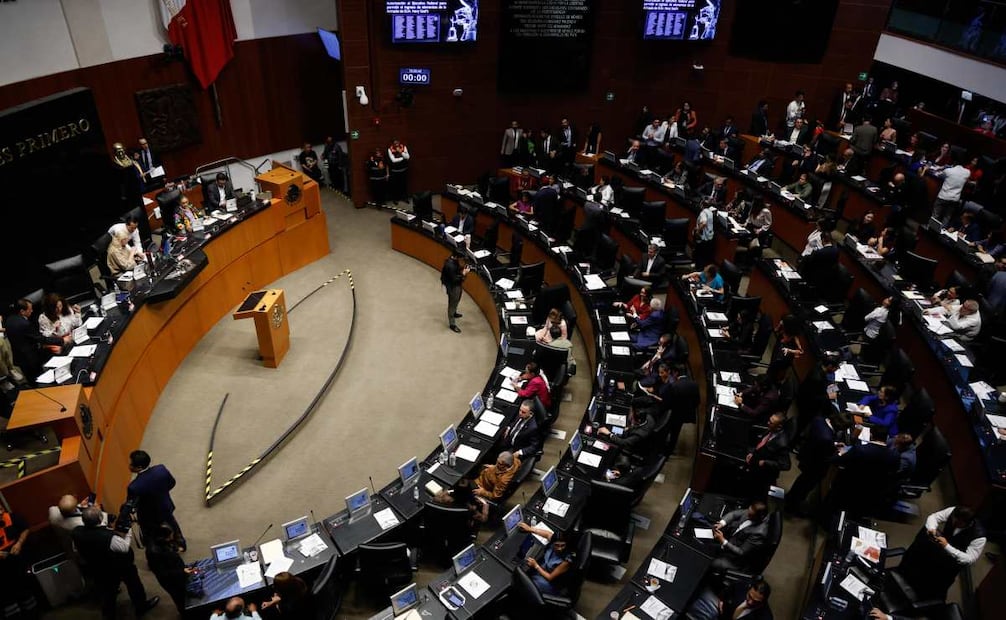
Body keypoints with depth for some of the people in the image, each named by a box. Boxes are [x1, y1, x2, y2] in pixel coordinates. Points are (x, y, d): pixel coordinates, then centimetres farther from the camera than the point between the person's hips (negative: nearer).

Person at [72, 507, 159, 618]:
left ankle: (108, 615, 43)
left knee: (106, 592, 26)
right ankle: (141, 606, 42)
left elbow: (76, 549, -2)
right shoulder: (108, 537, -42)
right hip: (121, 567, -4)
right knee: (133, 584, 22)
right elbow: (126, 547, -23)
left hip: (98, 570, 4)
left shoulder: (77, 532, -25)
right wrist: (129, 534, -7)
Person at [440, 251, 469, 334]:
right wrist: (463, 274, -28)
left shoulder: (454, 260, -7)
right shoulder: (450, 265, -35)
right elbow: (454, 279, -29)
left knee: (457, 300, 30)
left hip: (456, 284, 9)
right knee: (452, 304, 4)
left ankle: (454, 313, 56)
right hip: (452, 286, -9)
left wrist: (462, 267, -8)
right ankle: (452, 324, 17)